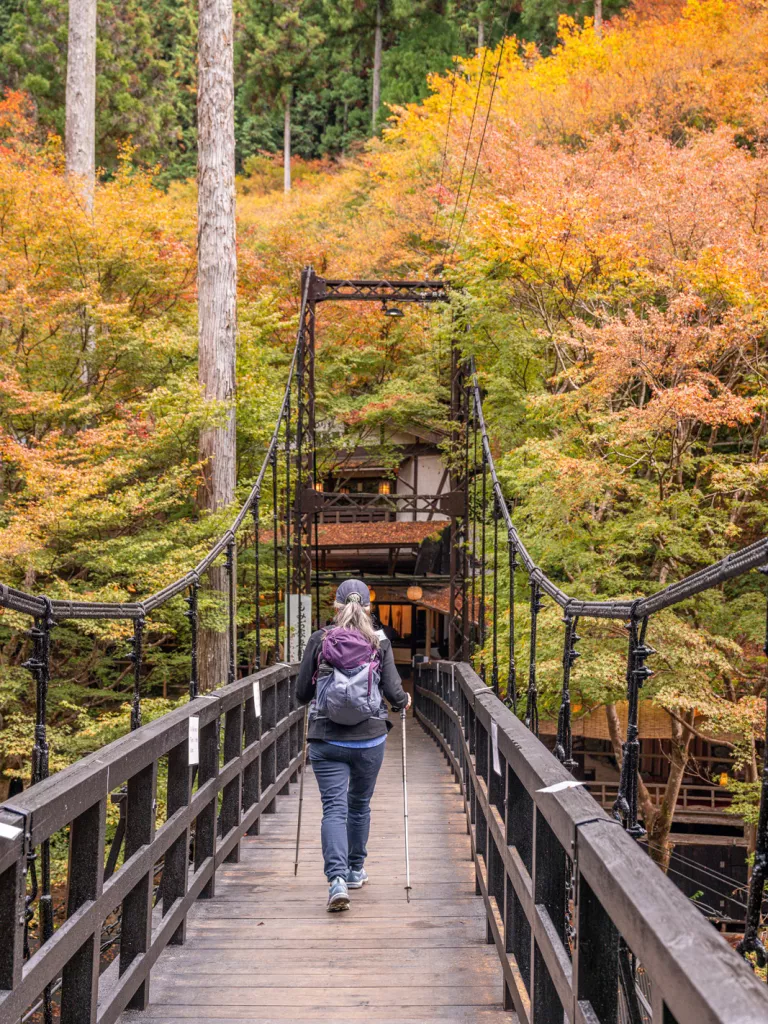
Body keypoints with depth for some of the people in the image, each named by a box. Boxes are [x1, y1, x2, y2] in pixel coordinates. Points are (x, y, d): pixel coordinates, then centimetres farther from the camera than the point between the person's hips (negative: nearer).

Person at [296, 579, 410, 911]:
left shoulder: (319, 640, -2)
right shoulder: (379, 643, -2)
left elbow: (302, 693, 1)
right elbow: (393, 691, -4)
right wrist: (404, 701, 19)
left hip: (326, 739, -1)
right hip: (369, 738, 1)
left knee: (334, 808, -2)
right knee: (359, 804, 20)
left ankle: (337, 878, -19)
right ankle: (355, 871, 34)